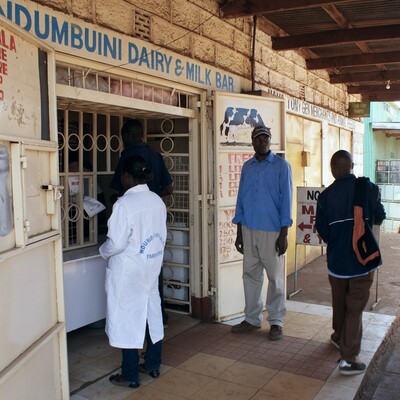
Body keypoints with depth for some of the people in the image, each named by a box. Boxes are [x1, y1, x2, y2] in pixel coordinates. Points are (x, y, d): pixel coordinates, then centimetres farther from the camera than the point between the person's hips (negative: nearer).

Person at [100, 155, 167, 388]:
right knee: (152, 315, 17)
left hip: (128, 272, -7)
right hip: (152, 268, 7)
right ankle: (153, 365, 31)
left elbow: (117, 243, -20)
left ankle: (130, 376, 17)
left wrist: (104, 252, 0)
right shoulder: (157, 201, 1)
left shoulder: (124, 204, -21)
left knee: (128, 319, 5)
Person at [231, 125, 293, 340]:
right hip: (248, 230, 4)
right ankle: (252, 318, 23)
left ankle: (276, 321, 16)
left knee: (275, 277, 5)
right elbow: (241, 199, 13)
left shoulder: (281, 165, -3)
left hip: (271, 231, -4)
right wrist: (239, 233, 10)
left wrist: (283, 234, -11)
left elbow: (286, 200, -6)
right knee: (250, 275, 10)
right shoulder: (247, 167, 10)